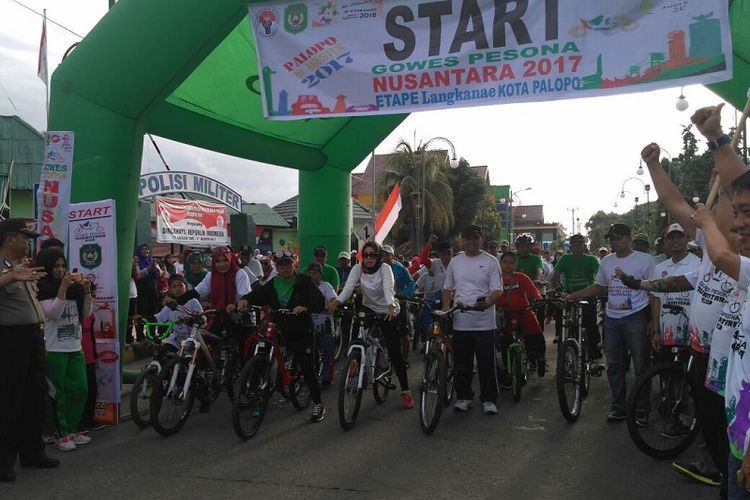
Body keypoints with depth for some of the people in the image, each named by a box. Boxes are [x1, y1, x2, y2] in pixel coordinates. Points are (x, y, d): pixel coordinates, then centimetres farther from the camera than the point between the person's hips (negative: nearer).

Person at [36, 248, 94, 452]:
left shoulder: (72, 286, 10)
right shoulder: (42, 290, -6)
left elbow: (86, 313, 9)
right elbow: (54, 312, -17)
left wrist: (86, 290, -4)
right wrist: (62, 287, -22)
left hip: (75, 347, 6)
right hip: (54, 350, -6)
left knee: (81, 390, 7)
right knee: (59, 393, 1)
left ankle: (72, 429, 19)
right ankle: (62, 434, 9)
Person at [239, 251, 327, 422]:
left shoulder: (304, 282, -4)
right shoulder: (273, 284, 10)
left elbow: (320, 302, -14)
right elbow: (257, 294, 0)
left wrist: (305, 308, -32)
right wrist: (245, 299, -21)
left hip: (302, 333, -4)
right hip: (280, 332, 4)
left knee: (308, 369, -2)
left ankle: (318, 405, 12)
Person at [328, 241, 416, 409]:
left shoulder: (385, 268, -17)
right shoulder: (358, 268, -9)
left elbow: (388, 288, -34)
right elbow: (349, 286, -24)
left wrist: (391, 307, -53)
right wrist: (337, 301, -43)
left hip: (388, 311, -4)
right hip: (368, 308, 4)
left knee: (395, 352, -7)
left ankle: (405, 391, 3)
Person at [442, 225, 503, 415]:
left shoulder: (490, 262, -1)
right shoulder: (455, 262, 12)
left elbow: (497, 290, -8)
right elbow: (448, 288, 19)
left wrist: (487, 302, -29)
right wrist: (445, 309, 5)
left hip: (484, 323, -3)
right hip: (460, 322, 3)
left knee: (486, 364, 2)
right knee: (462, 364, 10)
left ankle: (489, 399, 14)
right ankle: (463, 396, 23)